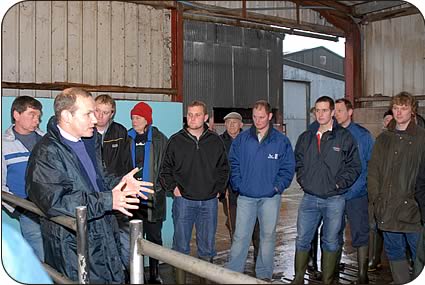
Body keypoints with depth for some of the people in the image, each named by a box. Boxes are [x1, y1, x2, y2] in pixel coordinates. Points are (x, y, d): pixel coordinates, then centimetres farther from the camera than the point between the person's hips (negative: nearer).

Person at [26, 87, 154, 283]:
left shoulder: (90, 140, 10)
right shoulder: (46, 153, -17)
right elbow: (55, 200, -27)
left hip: (105, 238, 8)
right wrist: (107, 200, -29)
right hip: (72, 247, -7)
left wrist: (119, 183, 2)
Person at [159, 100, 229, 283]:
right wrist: (173, 187, -3)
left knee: (207, 247, 11)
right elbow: (165, 169, 7)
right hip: (183, 200, -1)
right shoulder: (176, 140, 0)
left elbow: (224, 168, 14)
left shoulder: (215, 141, 4)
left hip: (209, 202, 2)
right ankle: (180, 280, 14)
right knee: (181, 246, 3)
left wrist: (219, 189, 5)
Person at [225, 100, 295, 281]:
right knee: (240, 236, 0)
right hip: (246, 197, 0)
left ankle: (264, 274, 23)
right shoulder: (242, 139, 3)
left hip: (270, 197, 0)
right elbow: (233, 164, 6)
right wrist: (238, 185, -3)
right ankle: (232, 272, 8)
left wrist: (278, 186, -8)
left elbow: (288, 168, 2)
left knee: (268, 236, 10)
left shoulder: (281, 141, -1)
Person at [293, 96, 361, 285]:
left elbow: (354, 166, -2)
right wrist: (303, 180, 4)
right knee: (302, 239, 6)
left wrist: (339, 183, -10)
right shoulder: (305, 138, 8)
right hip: (309, 198, 3)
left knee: (330, 242, 9)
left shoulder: (345, 137, -3)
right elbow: (298, 163, 17)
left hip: (334, 200, -3)